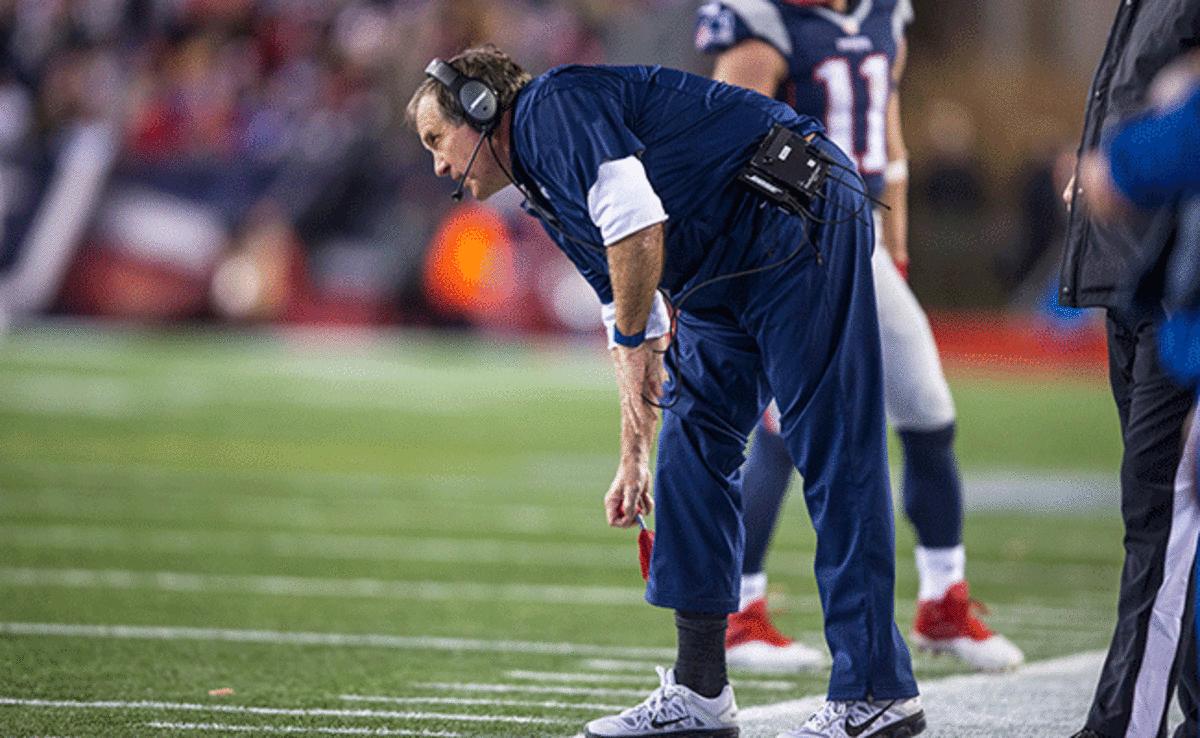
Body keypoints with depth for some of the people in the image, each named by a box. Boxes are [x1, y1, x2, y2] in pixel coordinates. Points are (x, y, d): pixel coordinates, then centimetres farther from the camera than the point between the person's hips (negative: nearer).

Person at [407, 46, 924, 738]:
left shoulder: (554, 104, -9)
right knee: (692, 449, 8)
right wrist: (634, 457, 28)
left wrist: (633, 341, -8)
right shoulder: (548, 195, 21)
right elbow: (627, 322, 28)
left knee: (833, 452, -11)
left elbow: (637, 223, -22)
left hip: (802, 221, -10)